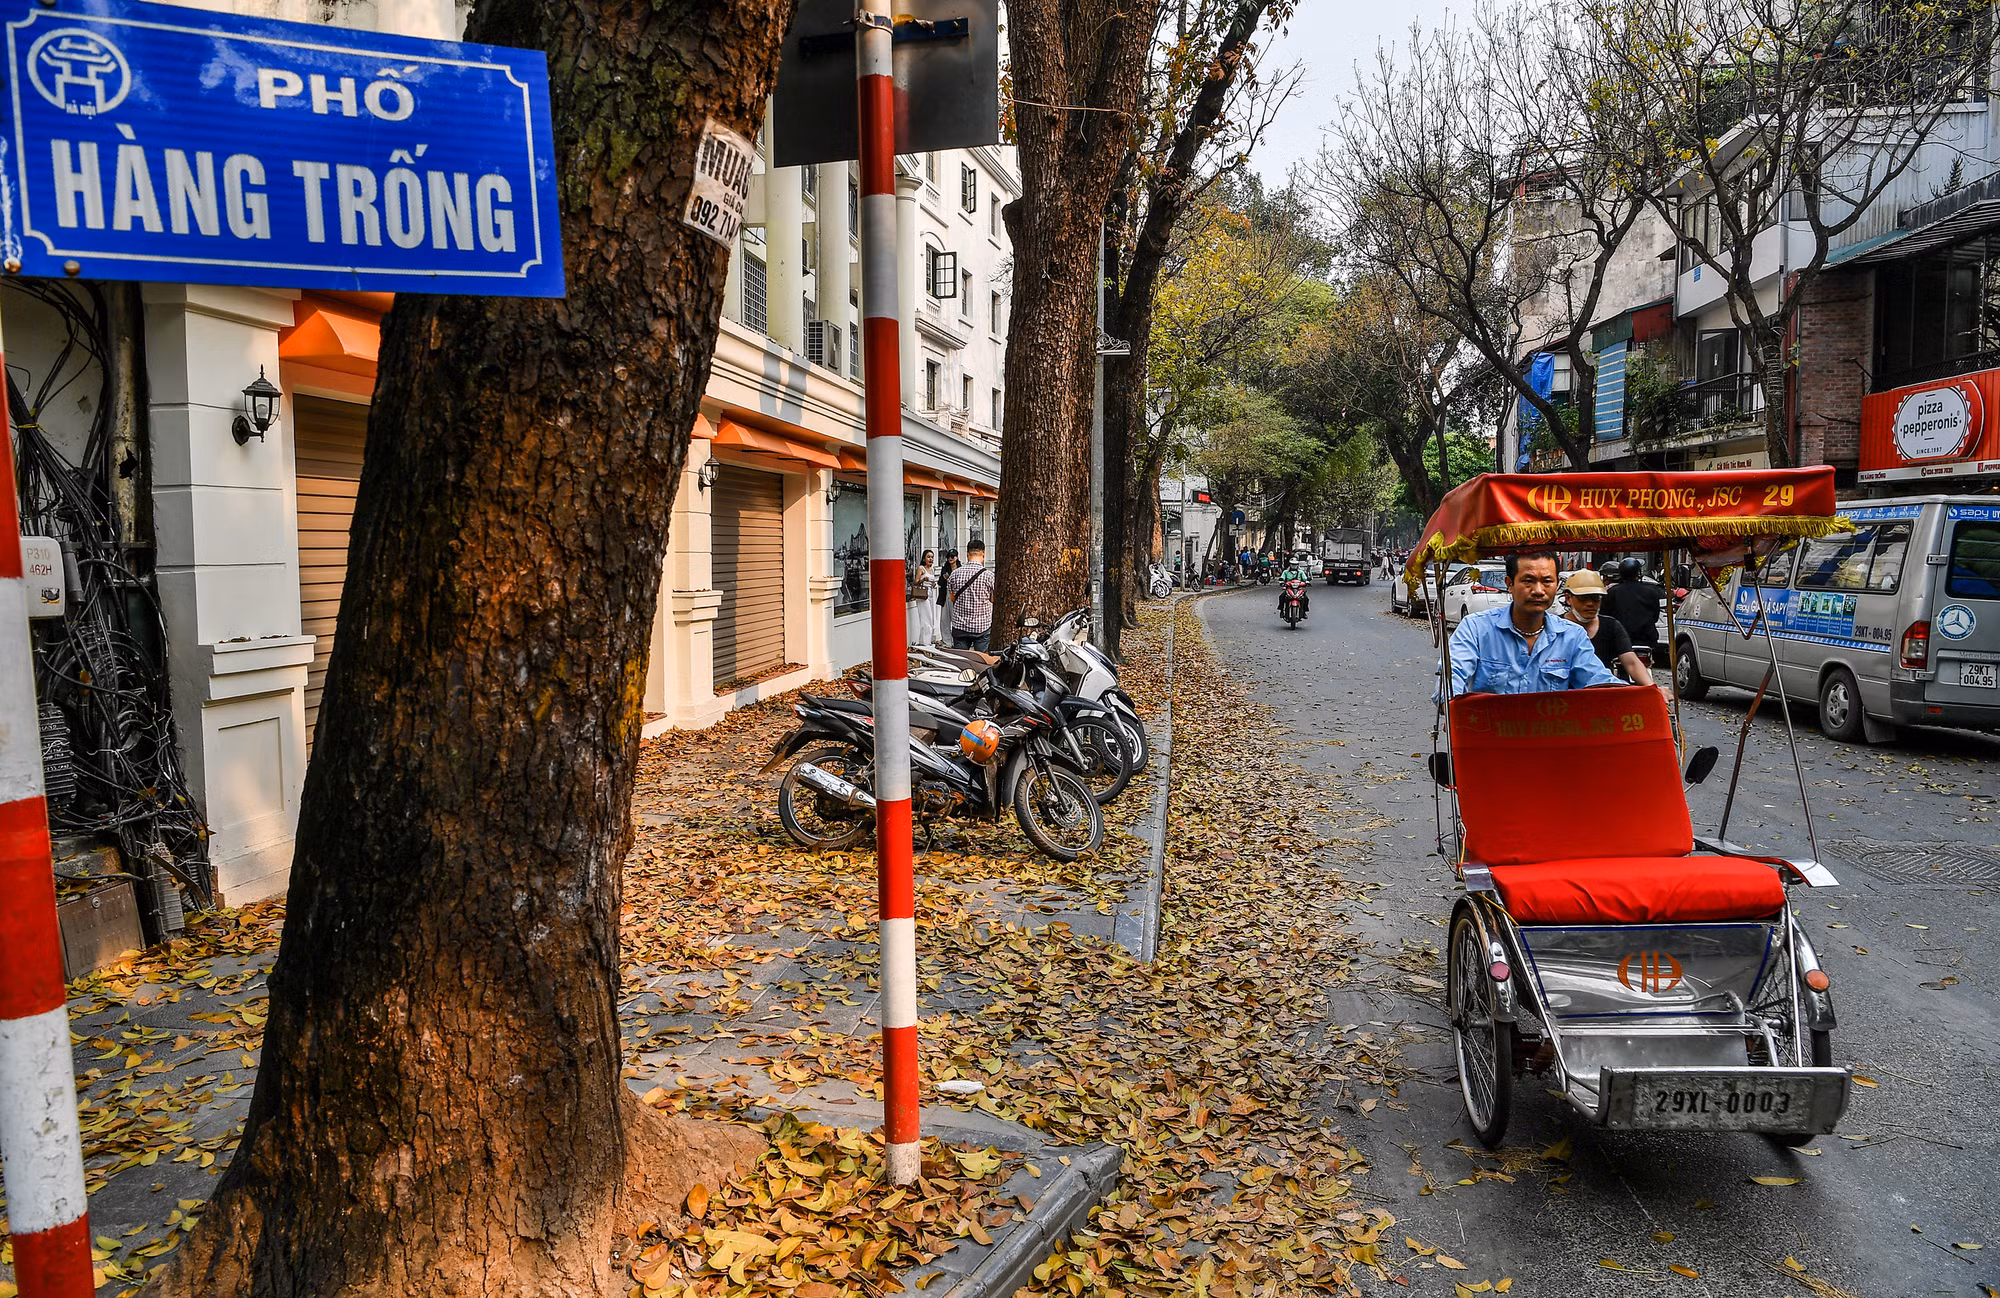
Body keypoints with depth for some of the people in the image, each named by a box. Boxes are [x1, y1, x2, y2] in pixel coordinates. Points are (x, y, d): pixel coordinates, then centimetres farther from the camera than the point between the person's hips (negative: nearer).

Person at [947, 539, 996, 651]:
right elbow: (994, 599, -1)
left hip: (959, 625, 3)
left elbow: (953, 599, 10)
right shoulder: (988, 575, -10)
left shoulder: (955, 574, 0)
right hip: (982, 625, -3)